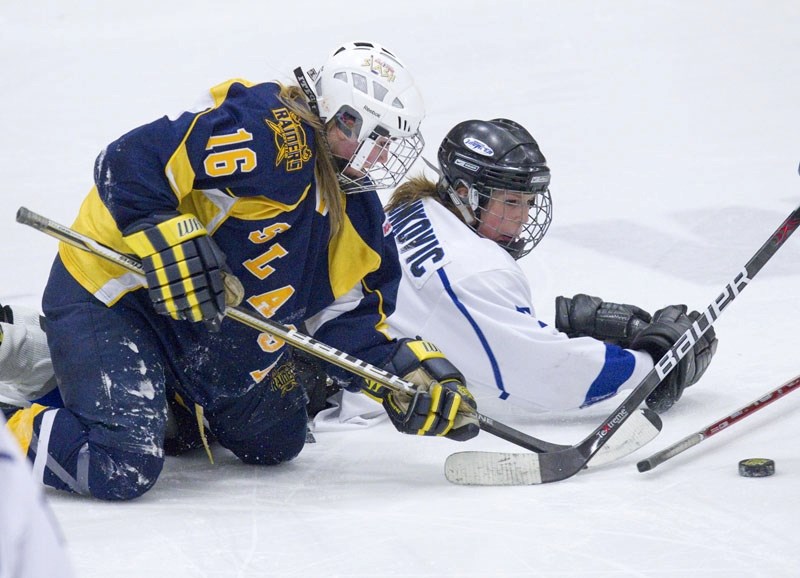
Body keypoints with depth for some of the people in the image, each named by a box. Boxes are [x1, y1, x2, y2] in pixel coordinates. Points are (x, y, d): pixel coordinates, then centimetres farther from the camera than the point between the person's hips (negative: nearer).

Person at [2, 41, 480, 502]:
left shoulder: (355, 217, 5)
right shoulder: (272, 133, -24)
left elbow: (350, 316, 8)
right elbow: (129, 163, -28)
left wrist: (407, 371, -6)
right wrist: (168, 244, -36)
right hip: (111, 295, -9)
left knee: (275, 442, 19)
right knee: (122, 469, -26)